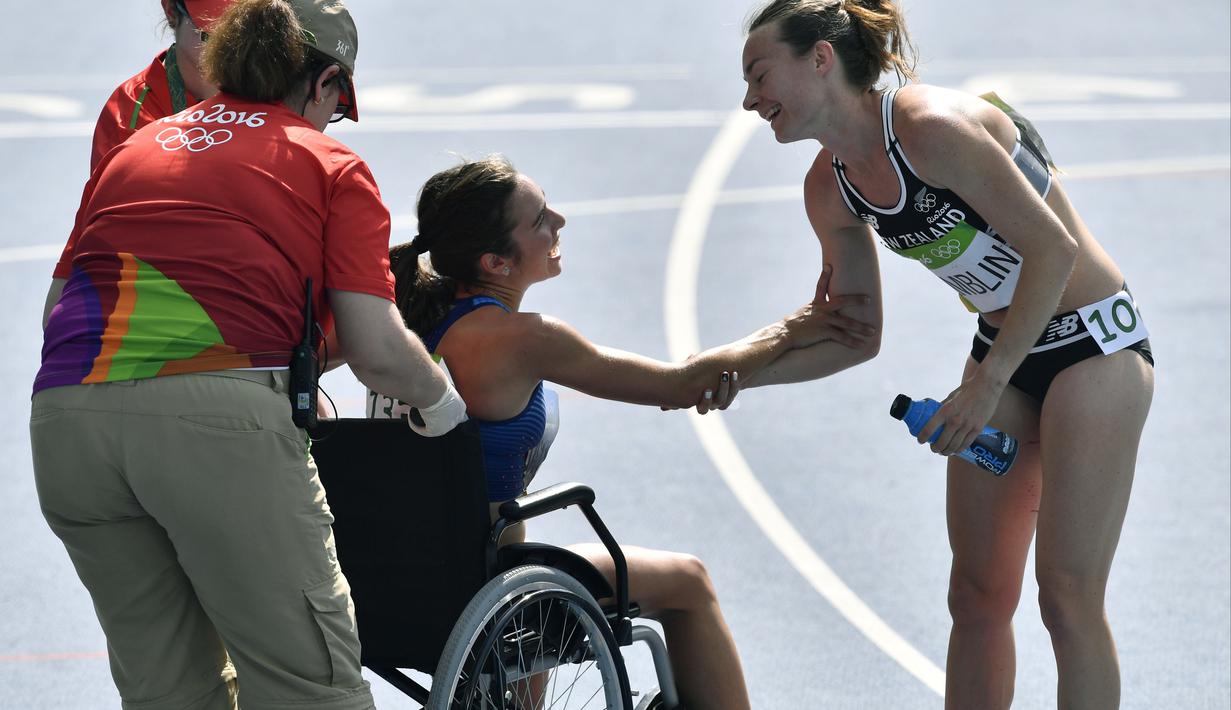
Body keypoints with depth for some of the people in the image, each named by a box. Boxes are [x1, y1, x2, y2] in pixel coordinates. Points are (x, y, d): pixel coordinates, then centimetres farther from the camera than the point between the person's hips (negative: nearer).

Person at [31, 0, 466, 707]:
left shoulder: (134, 147, 27)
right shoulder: (331, 165, 13)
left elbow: (58, 299, 25)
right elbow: (376, 351, 4)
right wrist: (442, 398, 24)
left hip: (65, 421, 5)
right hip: (216, 415, -5)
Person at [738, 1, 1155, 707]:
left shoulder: (933, 126, -25)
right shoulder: (831, 188, 1)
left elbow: (1053, 247, -23)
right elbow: (856, 337, 10)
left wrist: (987, 386, -22)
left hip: (1094, 345, -8)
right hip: (1004, 352, 8)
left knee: (1069, 595, -8)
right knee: (978, 595, 6)